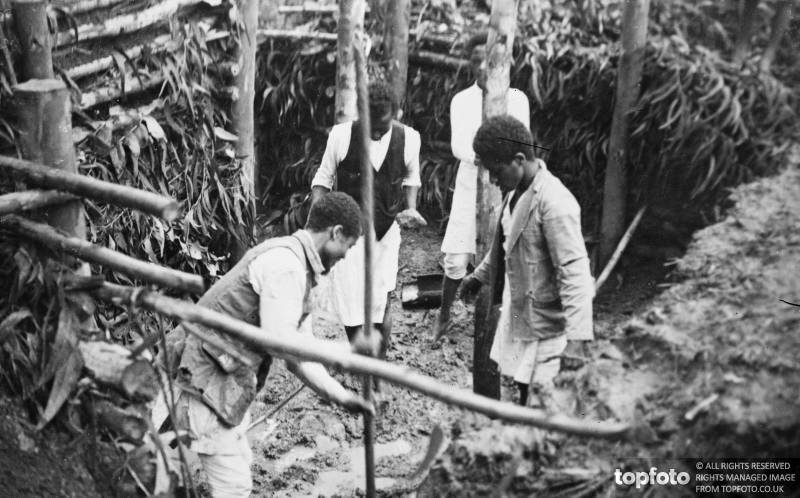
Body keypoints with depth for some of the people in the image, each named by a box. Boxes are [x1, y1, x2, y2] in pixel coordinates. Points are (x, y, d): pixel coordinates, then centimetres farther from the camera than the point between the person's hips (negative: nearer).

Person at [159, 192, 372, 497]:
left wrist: (340, 397, 12)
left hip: (228, 380, 10)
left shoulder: (299, 269, 12)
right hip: (201, 380, -10)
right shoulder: (284, 262, -20)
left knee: (239, 466, 22)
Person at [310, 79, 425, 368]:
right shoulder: (341, 135, -14)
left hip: (386, 230, 1)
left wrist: (410, 208, -5)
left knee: (381, 302, 6)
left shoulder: (409, 138, -9)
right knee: (351, 301, -2)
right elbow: (323, 178, -2)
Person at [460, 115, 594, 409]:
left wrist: (577, 339, -34)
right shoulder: (517, 192, 5)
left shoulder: (554, 203, -24)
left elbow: (575, 273, -28)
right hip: (520, 320, 9)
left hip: (547, 330, -9)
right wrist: (479, 275, 36)